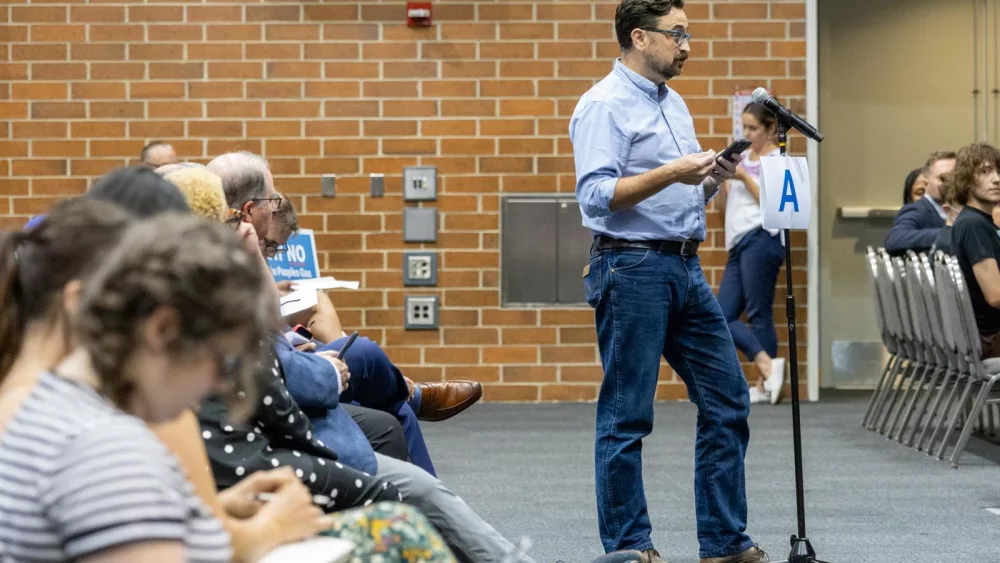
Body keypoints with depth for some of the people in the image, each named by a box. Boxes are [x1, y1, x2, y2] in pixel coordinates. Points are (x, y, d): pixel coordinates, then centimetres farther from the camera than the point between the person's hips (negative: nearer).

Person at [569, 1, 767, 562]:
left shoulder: (674, 103, 17)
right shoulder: (605, 105, -10)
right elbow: (596, 195, -20)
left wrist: (713, 177, 3)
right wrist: (671, 173, -25)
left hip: (686, 268, 9)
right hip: (632, 268, -9)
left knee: (728, 399, 8)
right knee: (627, 417, -1)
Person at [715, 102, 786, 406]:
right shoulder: (741, 158, 19)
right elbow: (723, 205, 19)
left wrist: (745, 178, -13)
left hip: (760, 241, -8)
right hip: (740, 244, 8)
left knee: (759, 314, -8)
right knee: (722, 316, -1)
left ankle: (764, 386, -5)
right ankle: (768, 365, -6)